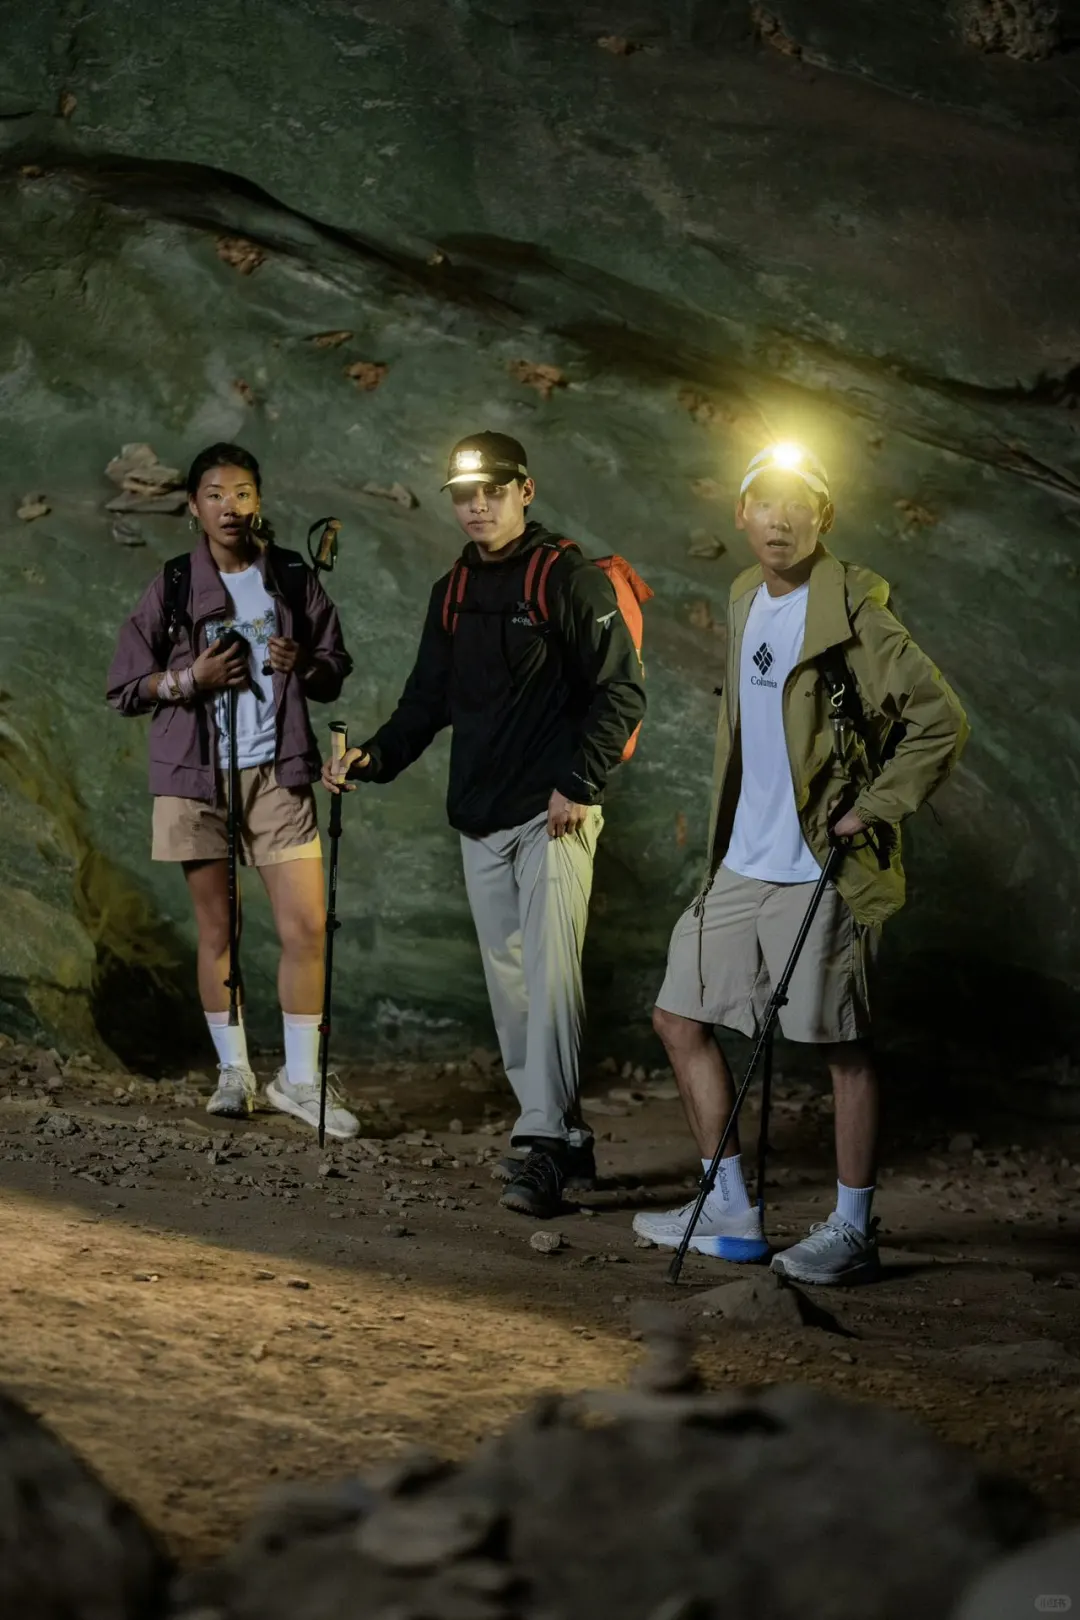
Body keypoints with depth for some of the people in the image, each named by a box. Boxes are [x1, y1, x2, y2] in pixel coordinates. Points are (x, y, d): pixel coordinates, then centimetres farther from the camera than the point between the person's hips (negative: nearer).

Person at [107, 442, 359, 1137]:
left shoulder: (294, 578, 5)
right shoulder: (172, 585, 2)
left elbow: (336, 670, 11)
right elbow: (125, 687, 3)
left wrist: (305, 665, -11)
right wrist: (190, 678, -13)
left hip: (276, 773, 0)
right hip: (197, 774, 0)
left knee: (307, 925, -7)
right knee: (217, 930, 5)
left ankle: (301, 1079, 1)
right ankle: (234, 1072, 16)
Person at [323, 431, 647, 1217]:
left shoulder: (571, 579, -5)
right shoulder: (453, 593, 15)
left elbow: (622, 691, -8)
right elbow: (428, 701, 20)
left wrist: (580, 783, -16)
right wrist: (373, 757, 3)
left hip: (555, 814, -7)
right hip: (481, 823, 7)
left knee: (549, 974, -14)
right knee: (509, 982, 8)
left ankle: (542, 1142, -17)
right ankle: (563, 1134, 16)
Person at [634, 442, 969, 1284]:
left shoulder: (850, 612, -12)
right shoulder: (745, 601, 13)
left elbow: (942, 719, -14)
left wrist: (871, 810, -16)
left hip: (822, 869, -9)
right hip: (742, 865, 9)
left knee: (844, 1043, -1)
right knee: (681, 1016, 10)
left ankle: (852, 1231, 8)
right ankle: (732, 1213, 19)